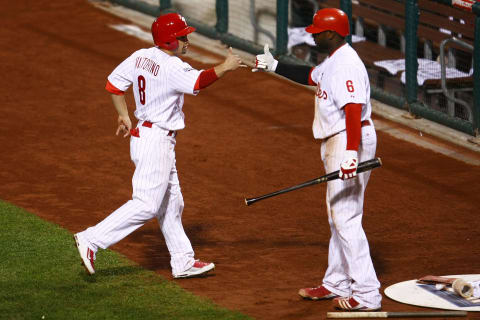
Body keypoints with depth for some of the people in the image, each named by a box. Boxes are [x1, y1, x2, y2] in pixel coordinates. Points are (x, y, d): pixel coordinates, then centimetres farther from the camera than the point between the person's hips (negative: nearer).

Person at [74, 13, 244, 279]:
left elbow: (113, 83, 12)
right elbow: (198, 81, -35)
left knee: (171, 204, 14)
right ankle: (91, 240, -10)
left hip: (143, 134, 10)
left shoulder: (140, 57, 5)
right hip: (156, 140, -10)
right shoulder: (170, 67, -20)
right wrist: (224, 68, -25)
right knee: (147, 204, -9)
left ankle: (183, 262, 20)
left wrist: (124, 116, 20)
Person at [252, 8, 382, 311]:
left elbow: (354, 110, -30)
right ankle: (337, 284, 30)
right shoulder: (333, 61, 13)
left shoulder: (347, 65, -21)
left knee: (346, 218, -12)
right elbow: (310, 76, 33)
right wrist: (274, 66, 31)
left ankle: (367, 294, -12)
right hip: (336, 144, 11)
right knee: (338, 215, 19)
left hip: (351, 143, -11)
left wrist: (351, 153, -38)